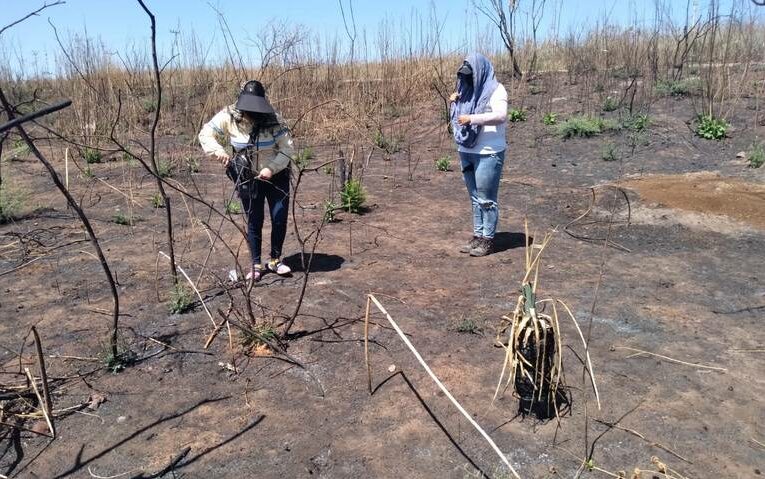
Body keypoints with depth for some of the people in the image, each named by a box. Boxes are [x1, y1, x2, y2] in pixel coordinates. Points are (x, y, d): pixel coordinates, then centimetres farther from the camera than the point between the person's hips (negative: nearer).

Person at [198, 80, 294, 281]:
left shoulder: (273, 120, -17)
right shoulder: (229, 117, -13)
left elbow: (287, 148, -14)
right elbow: (205, 134, -6)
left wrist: (271, 168, -28)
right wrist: (218, 151, -24)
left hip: (276, 176, 0)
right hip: (248, 178, 1)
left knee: (280, 219, 1)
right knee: (254, 222, 7)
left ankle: (275, 260, 21)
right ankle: (256, 265, 19)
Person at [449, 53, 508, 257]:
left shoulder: (495, 90, -8)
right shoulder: (468, 90, 14)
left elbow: (501, 116, -23)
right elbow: (459, 117, 23)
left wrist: (472, 118, -26)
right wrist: (455, 103, 4)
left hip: (488, 154, -7)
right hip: (466, 152, 7)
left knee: (486, 199, -1)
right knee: (475, 198, 12)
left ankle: (488, 240, 8)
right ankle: (478, 236, 20)